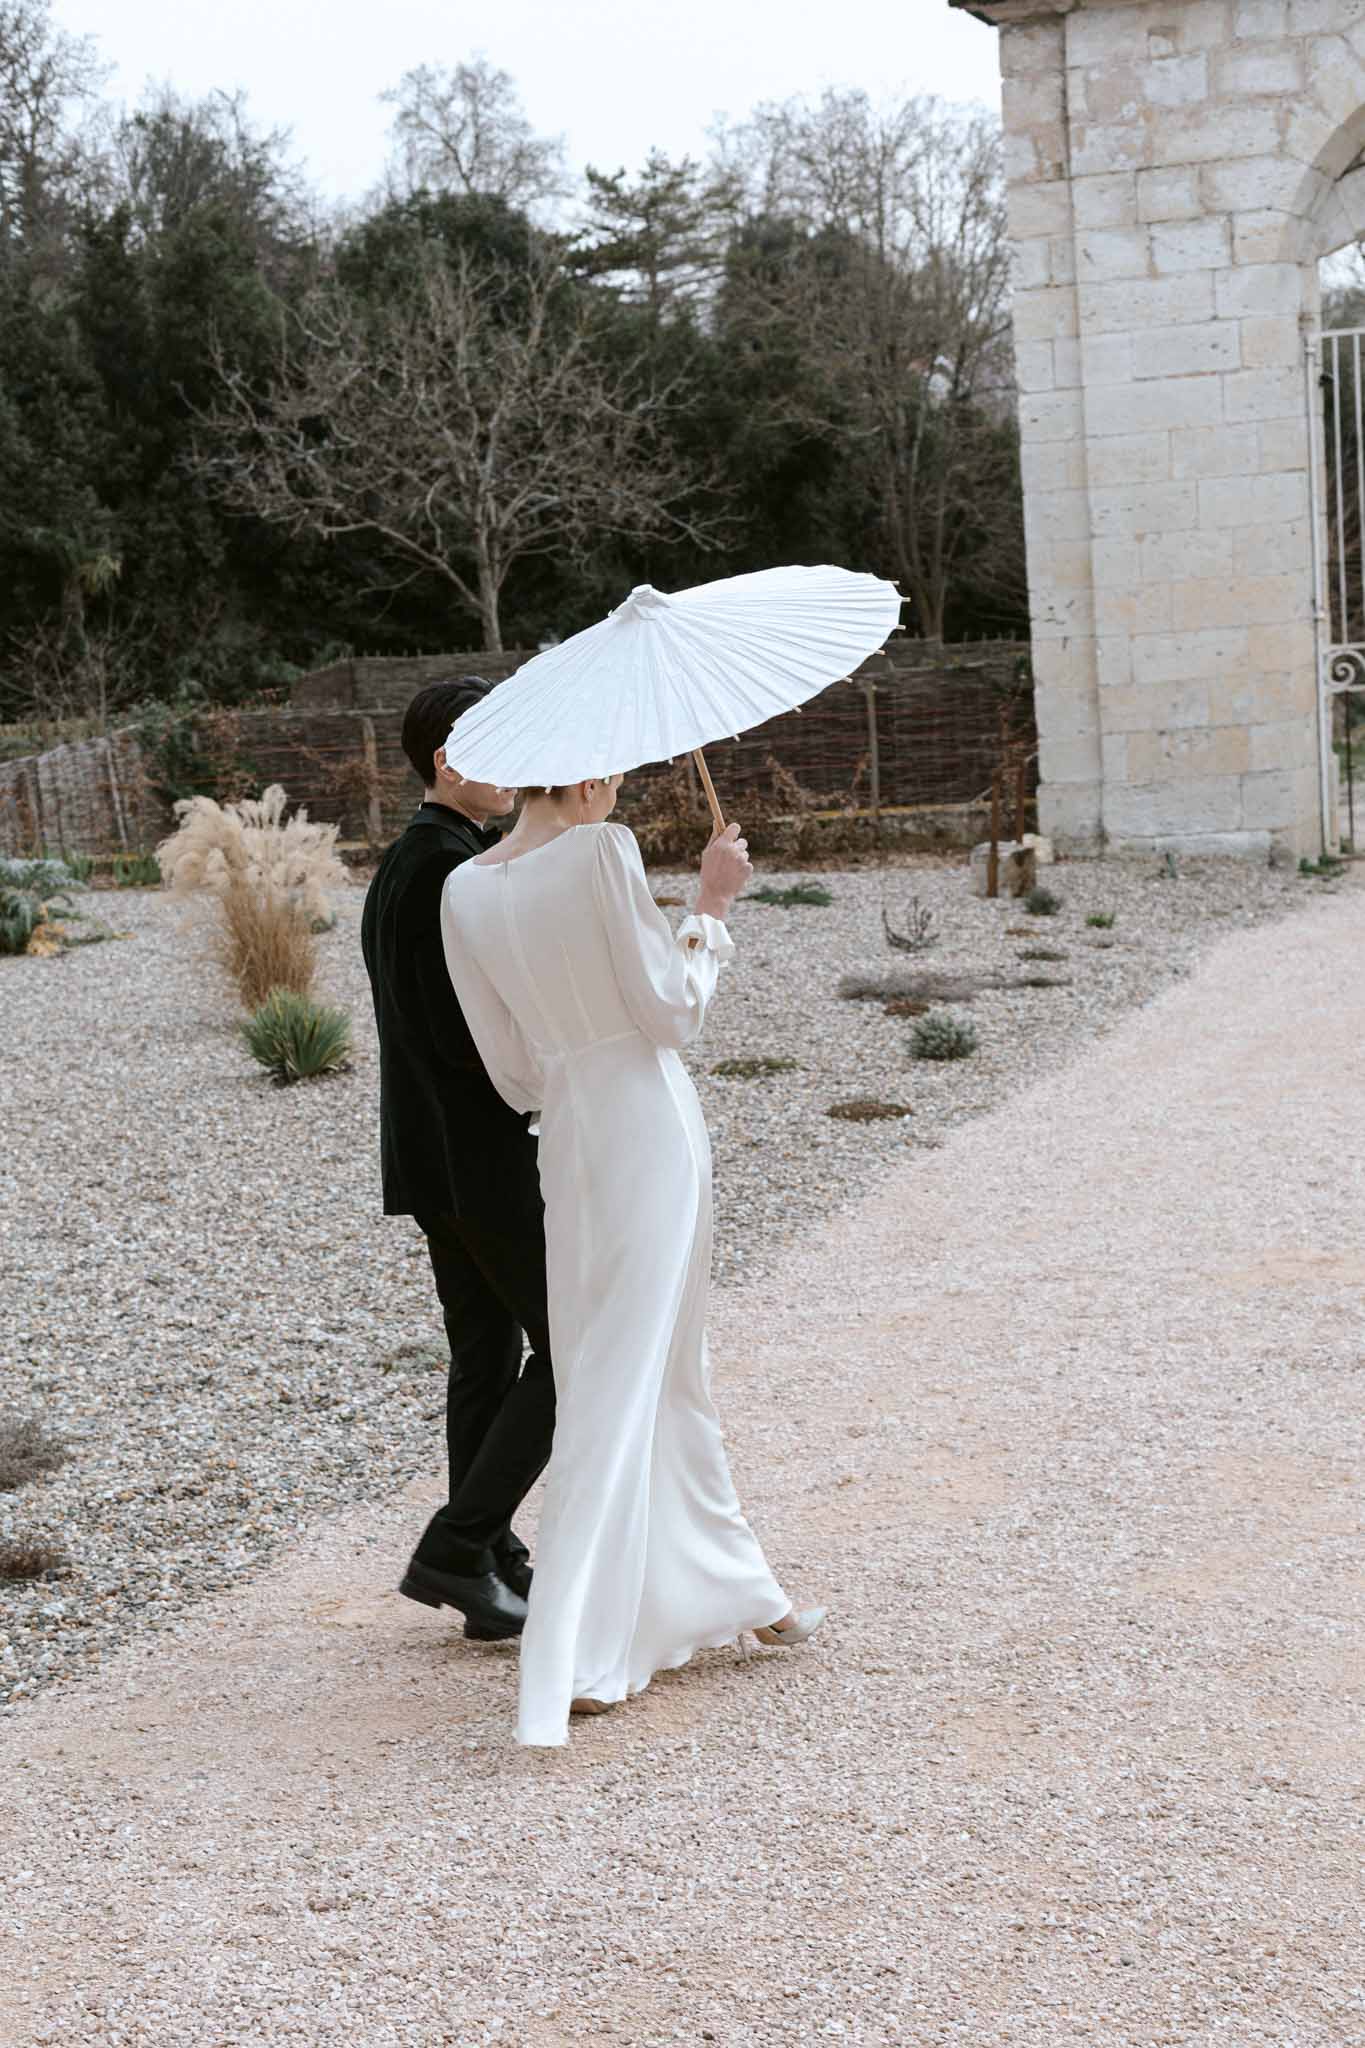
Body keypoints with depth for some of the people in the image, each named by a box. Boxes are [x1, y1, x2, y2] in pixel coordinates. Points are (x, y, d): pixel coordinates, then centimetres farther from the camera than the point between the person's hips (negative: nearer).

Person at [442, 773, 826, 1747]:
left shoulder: (465, 892, 7)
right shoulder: (603, 850, -11)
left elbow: (515, 1074, 11)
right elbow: (673, 1010, -10)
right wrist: (713, 906, 1)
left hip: (568, 1143, 6)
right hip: (651, 1123, -6)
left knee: (675, 1368, 19)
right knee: (621, 1382, -4)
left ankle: (739, 1588, 33)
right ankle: (571, 1664, -7)